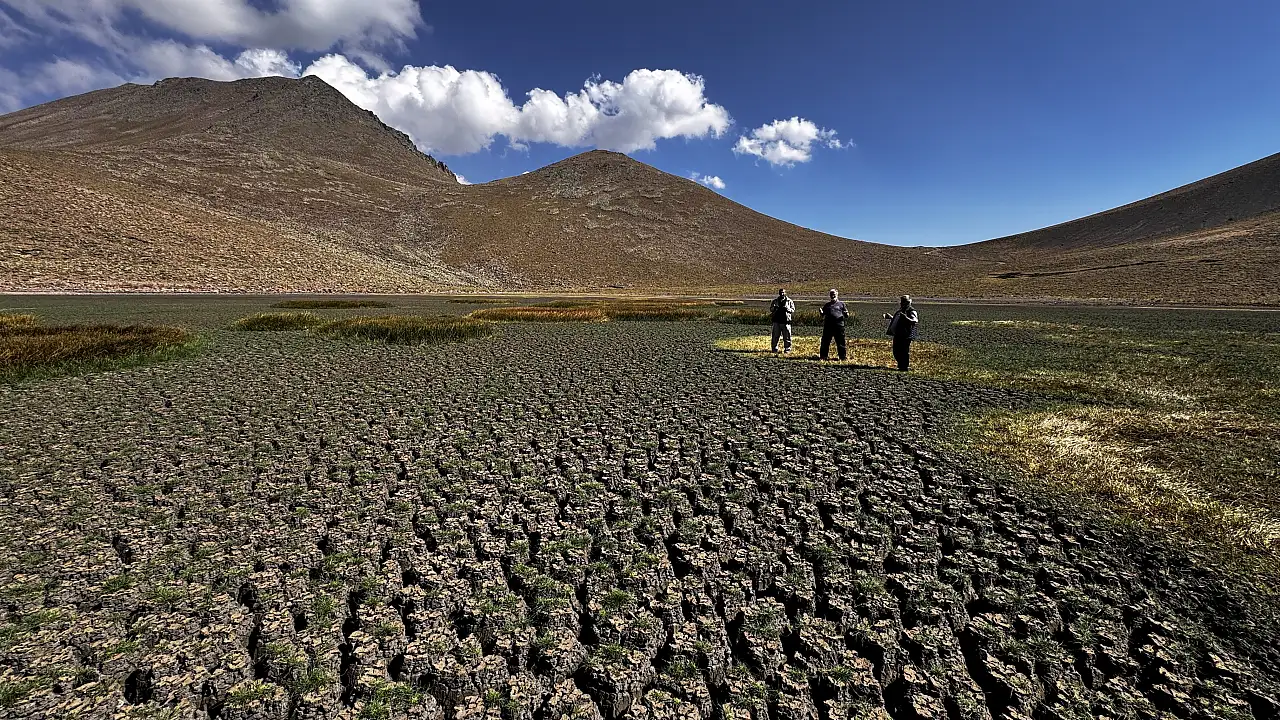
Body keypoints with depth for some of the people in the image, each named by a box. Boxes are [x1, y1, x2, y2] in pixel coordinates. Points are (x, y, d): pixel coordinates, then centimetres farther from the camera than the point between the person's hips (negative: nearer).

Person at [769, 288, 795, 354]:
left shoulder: (789, 301, 7)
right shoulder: (775, 301, 12)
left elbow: (793, 310, 4)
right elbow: (770, 308, 10)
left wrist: (787, 309, -16)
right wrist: (774, 308, -12)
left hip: (786, 322, -1)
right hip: (776, 321, 2)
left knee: (786, 337, 1)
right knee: (775, 336, 4)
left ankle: (787, 349, 11)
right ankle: (774, 349, 15)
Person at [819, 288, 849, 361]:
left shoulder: (841, 304, 12)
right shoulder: (827, 304, 18)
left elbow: (846, 316, 11)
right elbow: (823, 315, 19)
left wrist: (846, 315, -12)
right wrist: (821, 313, -4)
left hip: (839, 325, -2)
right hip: (828, 325, 2)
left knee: (840, 342, 1)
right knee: (825, 341, 4)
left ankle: (842, 356, 9)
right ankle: (823, 356, 13)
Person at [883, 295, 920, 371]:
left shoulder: (911, 311, -9)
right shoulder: (900, 311, 18)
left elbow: (914, 321, -26)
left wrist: (906, 318, -41)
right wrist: (890, 317, 20)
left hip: (905, 336, -9)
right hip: (897, 334, 9)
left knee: (904, 351, -3)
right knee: (896, 351, 13)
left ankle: (906, 367, 7)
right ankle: (901, 365, 26)